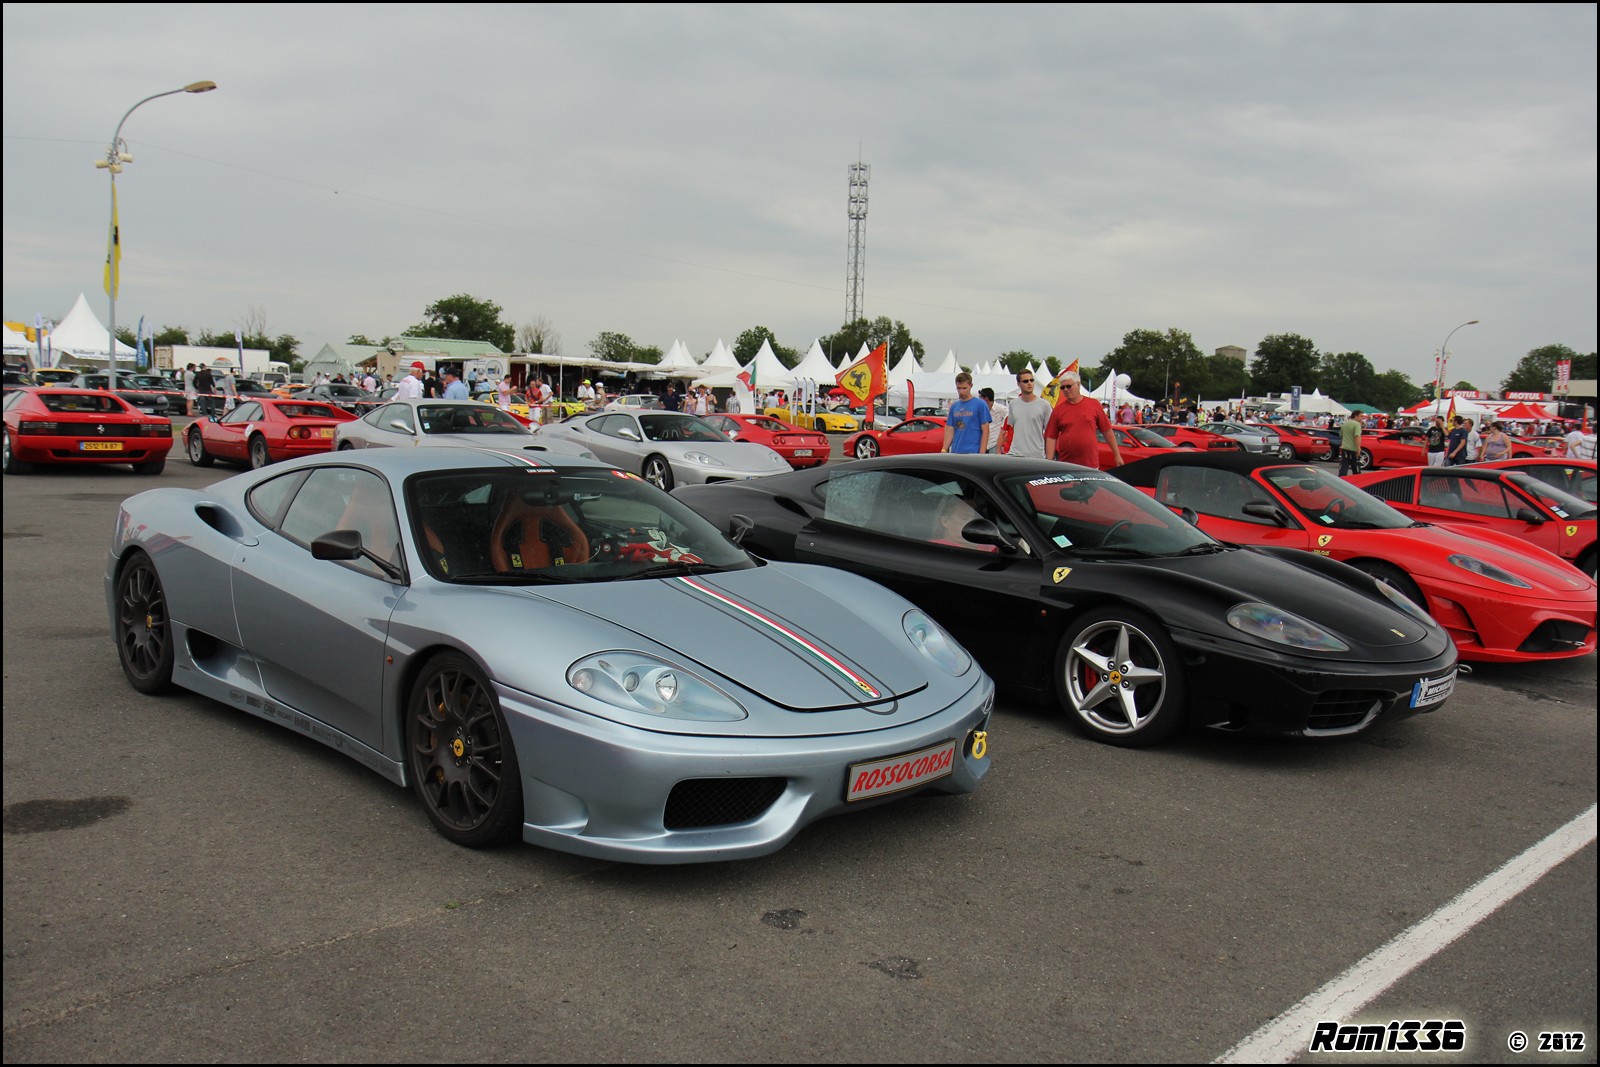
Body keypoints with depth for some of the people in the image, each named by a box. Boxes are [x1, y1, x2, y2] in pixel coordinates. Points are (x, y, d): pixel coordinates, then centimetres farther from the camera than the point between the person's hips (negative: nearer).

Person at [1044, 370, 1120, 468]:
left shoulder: (1094, 404, 4)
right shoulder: (1058, 409, 4)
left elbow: (1107, 431, 7)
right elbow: (1051, 438, 1)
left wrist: (1117, 455, 6)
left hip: (1091, 464, 0)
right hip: (1065, 465, 0)